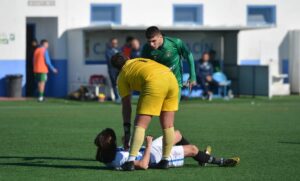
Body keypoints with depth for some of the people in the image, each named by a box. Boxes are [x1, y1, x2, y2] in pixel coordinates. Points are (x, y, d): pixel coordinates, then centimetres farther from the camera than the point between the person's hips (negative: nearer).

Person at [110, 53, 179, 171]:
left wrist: (127, 131, 20)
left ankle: (131, 161, -13)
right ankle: (165, 160, 16)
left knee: (140, 124, -2)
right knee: (168, 125, 13)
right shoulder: (140, 60, 35)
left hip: (154, 83, -5)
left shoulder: (122, 77, 20)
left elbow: (126, 105, 18)